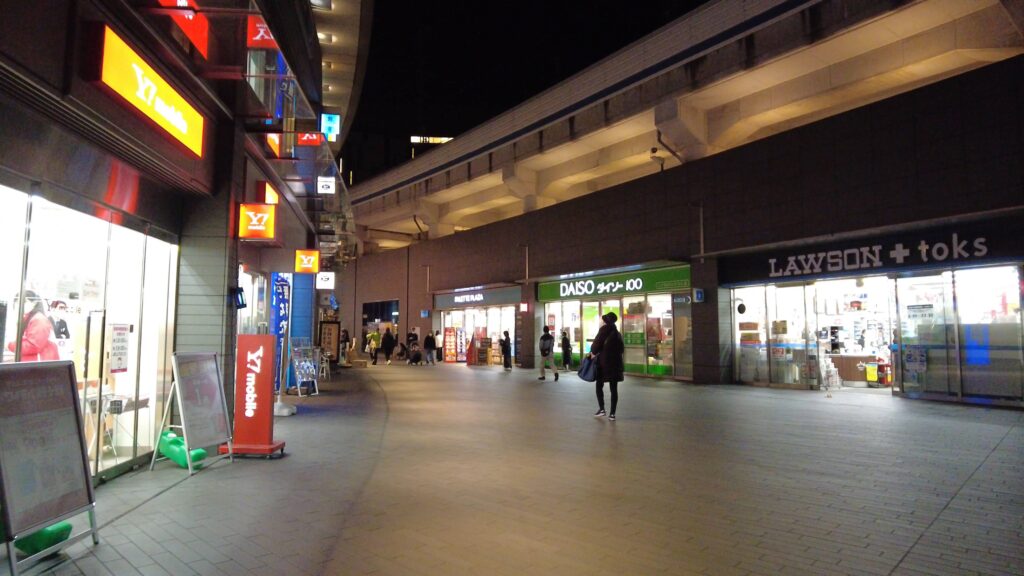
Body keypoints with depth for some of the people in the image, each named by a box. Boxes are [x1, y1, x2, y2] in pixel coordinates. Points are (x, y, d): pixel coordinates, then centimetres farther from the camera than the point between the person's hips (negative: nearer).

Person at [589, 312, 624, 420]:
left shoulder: (605, 329, -6)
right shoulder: (617, 333, 12)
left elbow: (597, 343, -13)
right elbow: (622, 349, 15)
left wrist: (593, 352, 3)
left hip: (604, 362, -5)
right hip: (616, 363, 5)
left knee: (599, 385, 9)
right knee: (614, 388, 5)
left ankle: (601, 408, 2)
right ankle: (612, 413, 4)